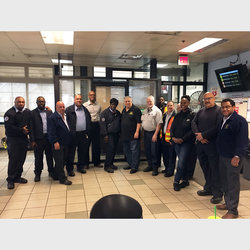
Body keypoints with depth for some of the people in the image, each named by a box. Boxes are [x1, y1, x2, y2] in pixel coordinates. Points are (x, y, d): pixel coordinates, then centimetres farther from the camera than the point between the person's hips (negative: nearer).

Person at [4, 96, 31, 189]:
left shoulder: (28, 112, 9)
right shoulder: (10, 113, -8)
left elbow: (30, 124, 15)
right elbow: (8, 127, -16)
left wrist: (27, 131, -3)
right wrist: (21, 130, -16)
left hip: (24, 139, 5)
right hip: (13, 140, -5)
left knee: (21, 159, 8)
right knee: (13, 159, -4)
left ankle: (17, 177, 22)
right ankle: (10, 180, 7)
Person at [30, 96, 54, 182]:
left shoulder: (49, 112, 9)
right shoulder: (33, 113, 1)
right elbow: (31, 127, -3)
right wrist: (32, 140, -8)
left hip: (49, 137, 2)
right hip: (38, 139, -2)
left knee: (50, 156, 11)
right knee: (38, 157, 6)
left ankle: (51, 171, 25)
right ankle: (37, 174, 19)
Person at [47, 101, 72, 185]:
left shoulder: (66, 116, 14)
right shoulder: (52, 118, -11)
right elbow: (51, 132, -16)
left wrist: (68, 141, 18)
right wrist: (55, 142, -21)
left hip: (65, 143, 8)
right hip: (58, 144, -8)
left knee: (63, 161, 14)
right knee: (59, 161, -2)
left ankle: (56, 175, 27)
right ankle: (62, 178, 4)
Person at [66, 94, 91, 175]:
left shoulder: (85, 109, 12)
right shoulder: (69, 109, -2)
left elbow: (89, 121, 17)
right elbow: (66, 121, -5)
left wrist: (87, 132, 10)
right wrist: (70, 133, -11)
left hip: (83, 134, 4)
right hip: (73, 135, -4)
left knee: (82, 152, 12)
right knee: (71, 152, 3)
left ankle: (80, 167, 27)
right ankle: (70, 169, 14)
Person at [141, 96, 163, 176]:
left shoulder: (157, 111, -10)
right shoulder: (145, 111, 13)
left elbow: (159, 123, -16)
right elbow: (142, 121, 17)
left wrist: (155, 134, -20)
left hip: (153, 133, -7)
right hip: (145, 133, 7)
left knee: (154, 151, -2)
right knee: (147, 150, 13)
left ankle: (155, 168, 9)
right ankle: (150, 165, 27)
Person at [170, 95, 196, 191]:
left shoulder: (192, 115, -7)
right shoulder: (178, 115, 10)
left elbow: (192, 130, -11)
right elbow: (172, 127, 11)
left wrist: (182, 139, -14)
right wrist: (173, 137, -5)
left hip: (186, 142, -5)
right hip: (176, 142, 5)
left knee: (181, 163, -8)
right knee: (182, 162, 13)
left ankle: (176, 181, 8)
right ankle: (185, 180, 26)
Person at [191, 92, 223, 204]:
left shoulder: (219, 111, -5)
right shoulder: (200, 111, 16)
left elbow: (218, 127, -16)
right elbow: (194, 123, 6)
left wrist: (203, 135, -16)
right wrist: (198, 135, -11)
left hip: (212, 144, -6)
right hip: (200, 144, 7)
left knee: (215, 169, -1)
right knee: (204, 167, 15)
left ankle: (217, 193, 10)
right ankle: (208, 189, 31)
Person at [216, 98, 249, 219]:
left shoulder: (240, 120, -13)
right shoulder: (223, 120, 13)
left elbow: (243, 140, -19)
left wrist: (237, 156, -23)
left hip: (233, 158, -8)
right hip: (222, 156, 8)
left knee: (233, 184, -1)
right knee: (225, 182, 16)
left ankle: (233, 211, 8)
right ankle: (228, 203, 32)